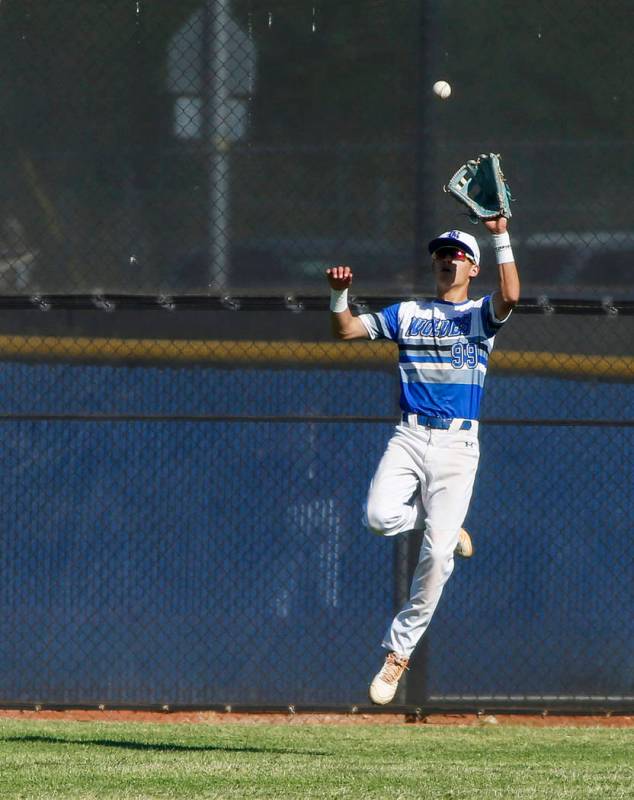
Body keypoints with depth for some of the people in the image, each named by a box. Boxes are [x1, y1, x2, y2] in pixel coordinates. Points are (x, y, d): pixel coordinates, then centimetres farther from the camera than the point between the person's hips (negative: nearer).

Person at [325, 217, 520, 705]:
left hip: (457, 444, -2)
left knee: (436, 556, -11)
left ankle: (399, 650, 0)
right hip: (409, 437, 3)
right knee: (380, 517, -24)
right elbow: (346, 330, 13)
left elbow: (510, 296, -15)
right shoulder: (407, 314, 17)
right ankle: (444, 525, 9)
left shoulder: (480, 315, 8)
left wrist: (500, 235, -18)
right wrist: (340, 293, -6)